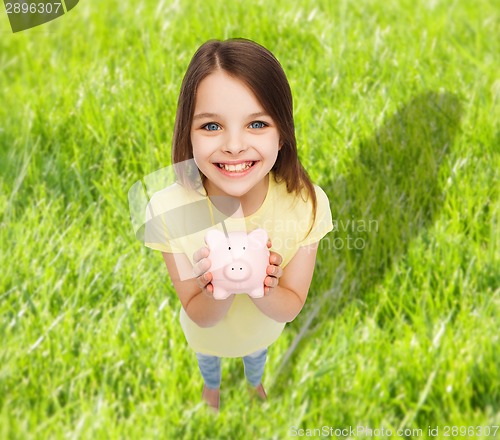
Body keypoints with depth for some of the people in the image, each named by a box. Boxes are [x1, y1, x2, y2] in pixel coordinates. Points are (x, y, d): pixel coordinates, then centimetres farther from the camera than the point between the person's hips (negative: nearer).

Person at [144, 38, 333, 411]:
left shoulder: (307, 203, -35)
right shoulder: (168, 209, -37)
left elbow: (290, 308, -23)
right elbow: (200, 316, -25)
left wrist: (262, 290, -45)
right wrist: (218, 292, -47)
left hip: (264, 328, 1)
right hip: (208, 331, -1)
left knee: (257, 356, 35)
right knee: (207, 359, 33)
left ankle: (255, 379, 69)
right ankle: (211, 384, 68)